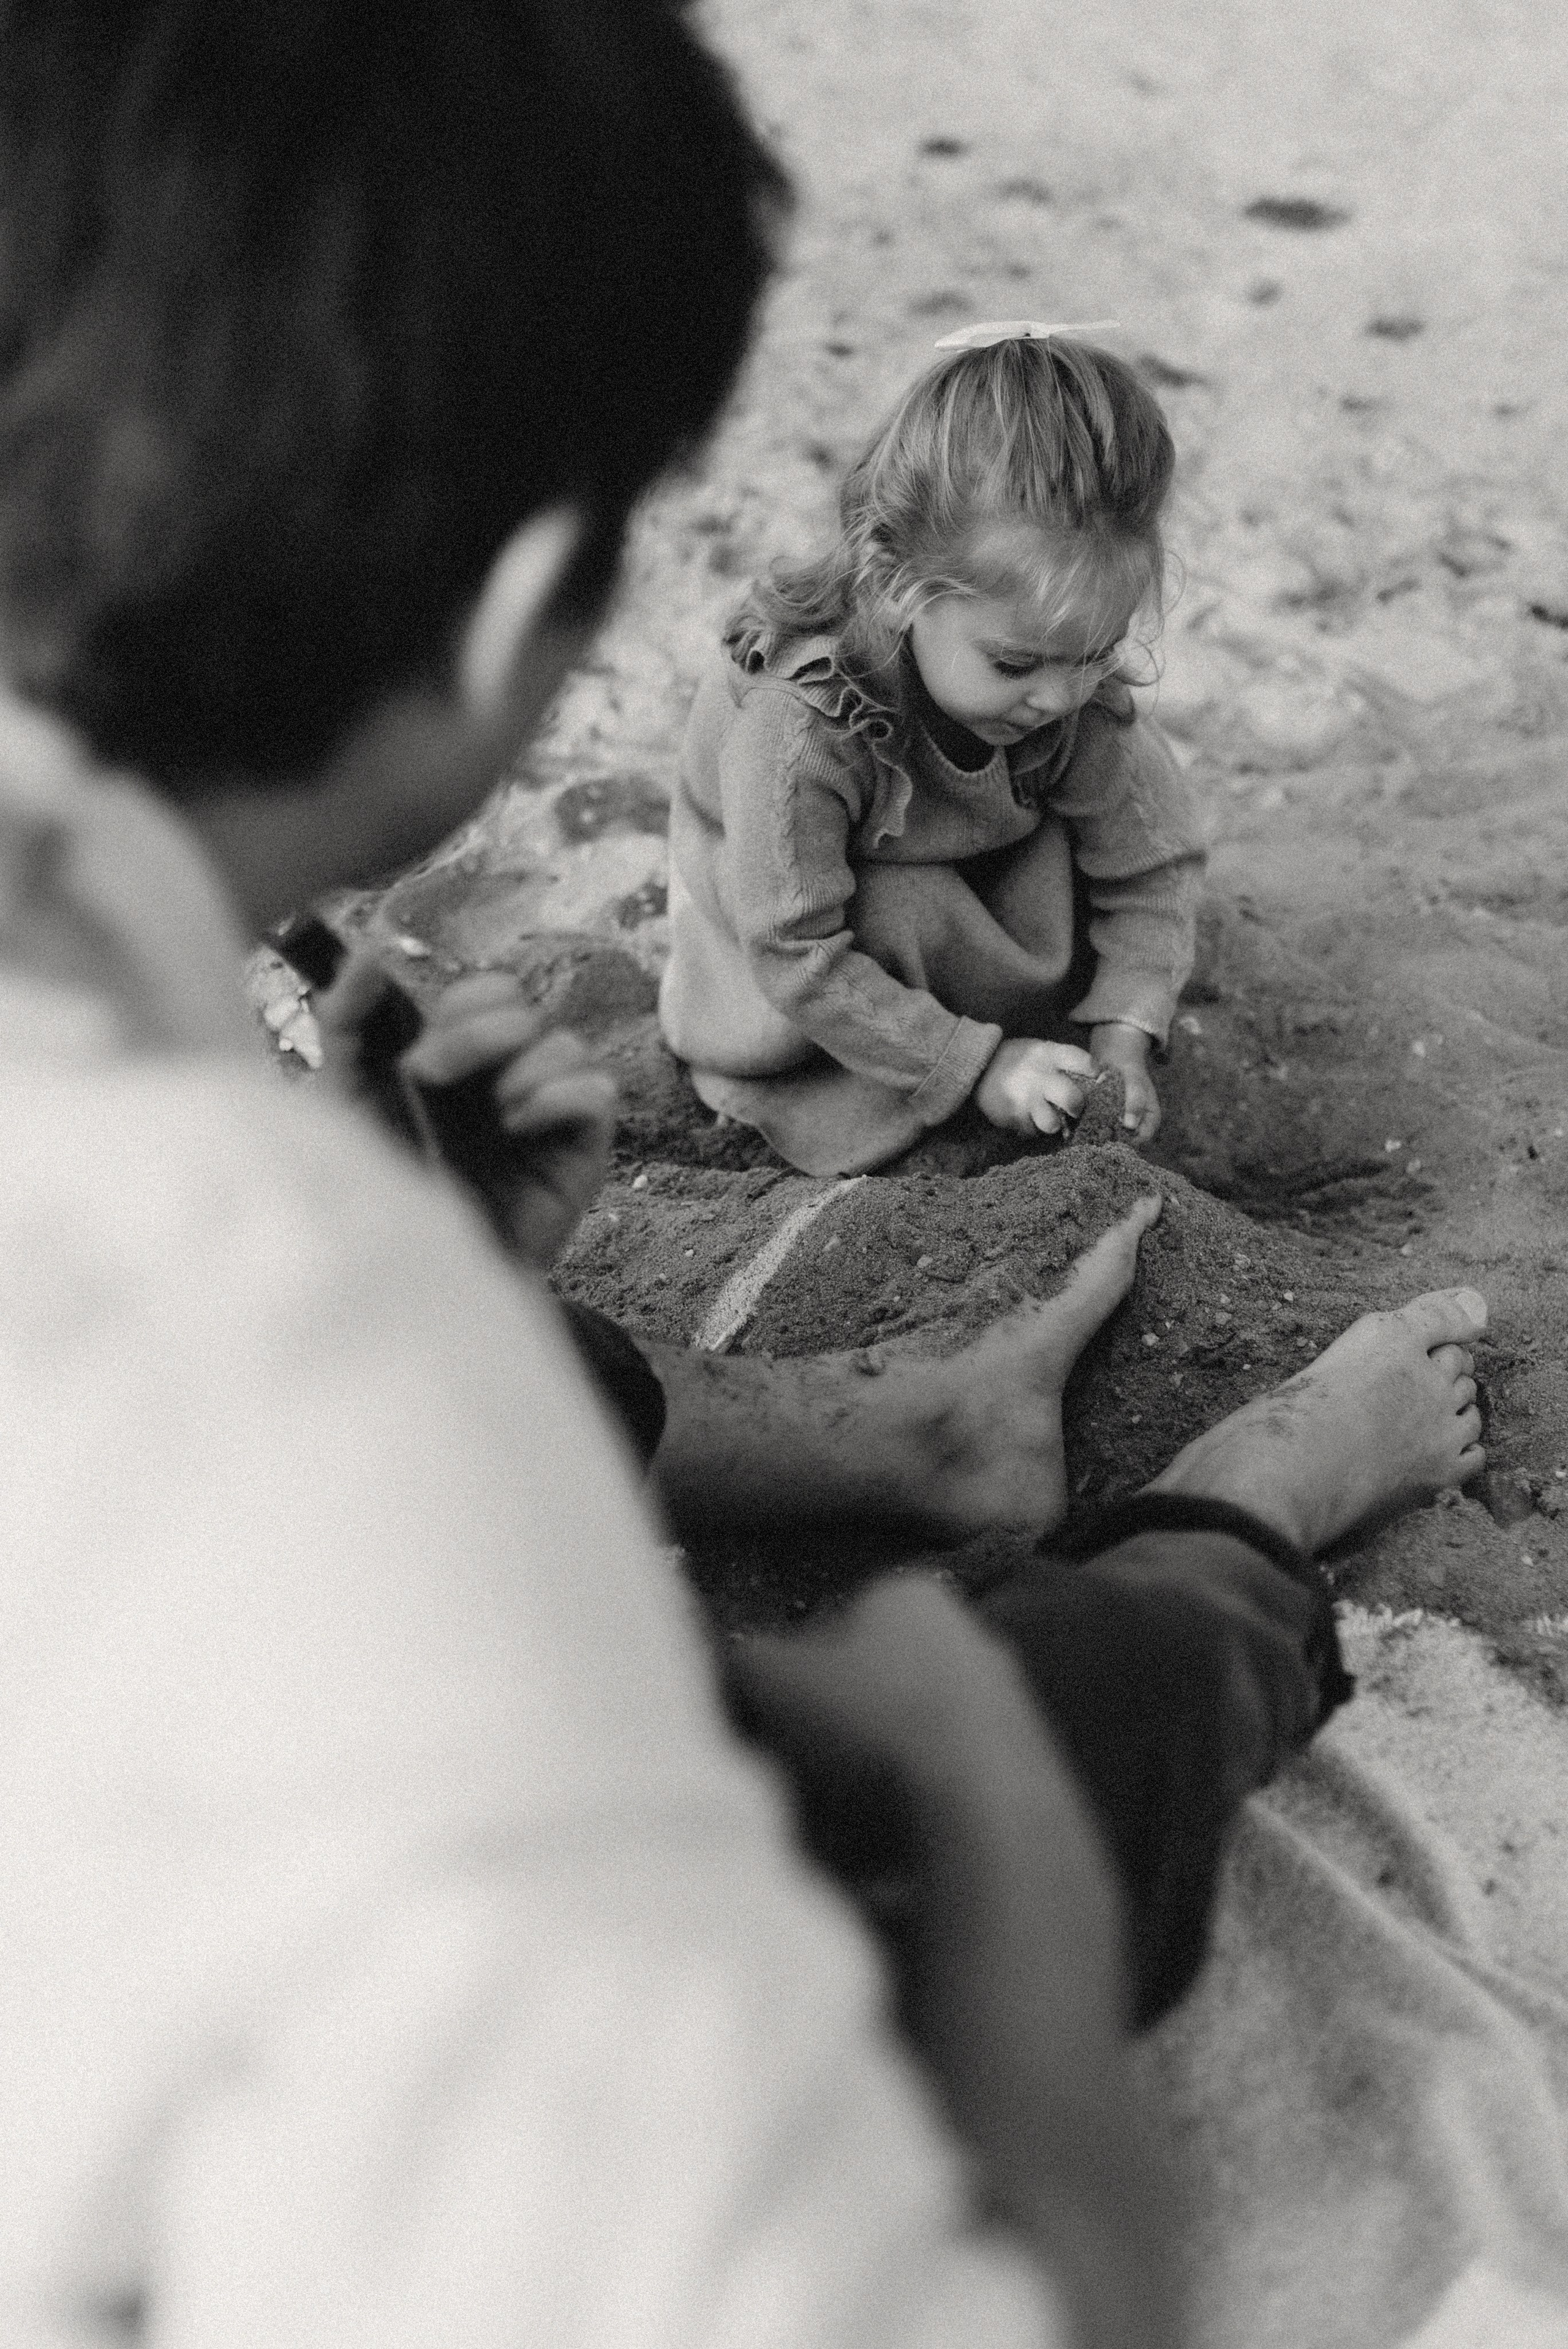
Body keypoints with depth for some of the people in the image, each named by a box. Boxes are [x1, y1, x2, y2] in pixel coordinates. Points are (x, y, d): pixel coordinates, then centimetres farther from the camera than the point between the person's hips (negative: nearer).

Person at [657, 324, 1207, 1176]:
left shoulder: (1076, 691, -26)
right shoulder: (796, 733, -41)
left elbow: (1152, 865, -14)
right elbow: (797, 957, -36)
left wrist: (1124, 1038, -25)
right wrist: (977, 1064, -33)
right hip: (785, 895, -5)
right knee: (901, 919, -36)